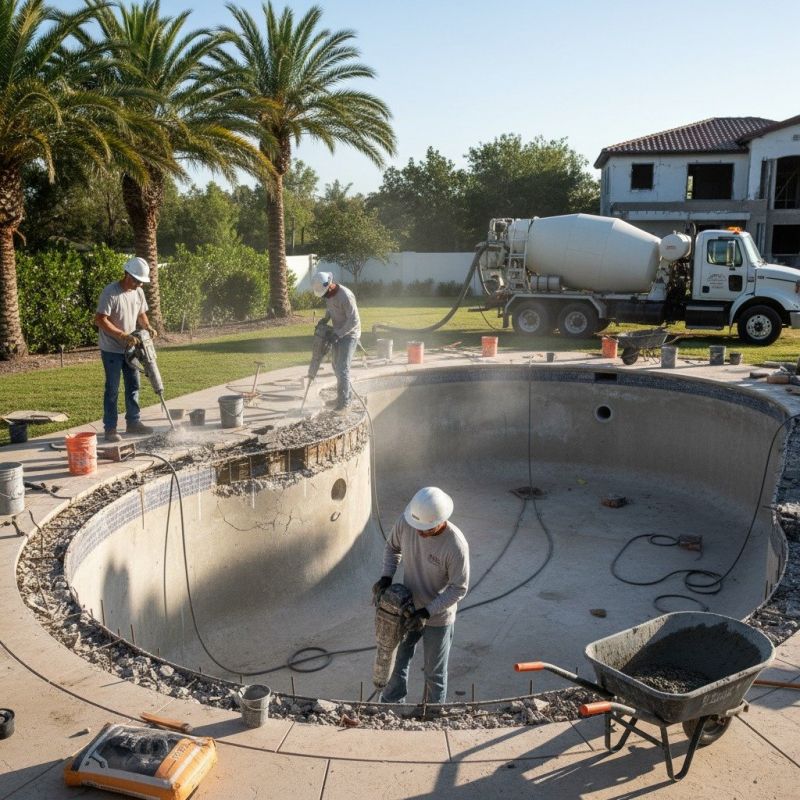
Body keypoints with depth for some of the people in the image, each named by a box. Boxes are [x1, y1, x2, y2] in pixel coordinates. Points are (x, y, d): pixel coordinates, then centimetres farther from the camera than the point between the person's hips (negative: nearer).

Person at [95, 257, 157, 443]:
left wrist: (148, 328, -4)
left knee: (133, 386, 12)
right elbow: (100, 320, -22)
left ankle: (133, 422, 24)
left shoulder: (138, 292, 3)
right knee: (112, 389, -3)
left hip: (130, 348, 7)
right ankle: (110, 429, 4)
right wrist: (123, 335, -26)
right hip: (112, 350, -7)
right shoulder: (110, 292, -19)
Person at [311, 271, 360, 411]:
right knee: (337, 366, 17)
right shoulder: (328, 294, -1)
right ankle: (345, 395, 31)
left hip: (349, 334, -9)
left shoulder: (345, 296, -27)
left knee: (342, 368, -12)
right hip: (338, 333, 9)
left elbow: (354, 321, -26)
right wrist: (324, 319, 2)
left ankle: (343, 404, -8)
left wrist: (338, 334, -25)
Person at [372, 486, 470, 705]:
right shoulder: (405, 521, -20)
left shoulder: (456, 545, -32)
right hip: (407, 608, 4)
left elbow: (459, 588, -20)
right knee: (397, 662, 21)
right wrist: (386, 577, -12)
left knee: (435, 673, 17)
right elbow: (392, 546, 2)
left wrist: (427, 612, -24)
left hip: (438, 617, -4)